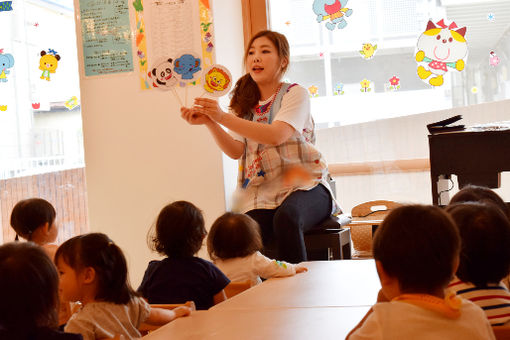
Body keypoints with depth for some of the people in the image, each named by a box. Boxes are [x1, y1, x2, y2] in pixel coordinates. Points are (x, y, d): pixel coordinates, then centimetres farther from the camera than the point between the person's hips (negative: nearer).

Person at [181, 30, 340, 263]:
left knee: (285, 217, -36)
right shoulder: (245, 103, 17)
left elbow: (276, 135, -18)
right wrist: (209, 122, -15)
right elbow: (235, 151, 2)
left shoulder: (294, 94, 2)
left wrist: (223, 117, -24)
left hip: (303, 185, -3)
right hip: (261, 193, 3)